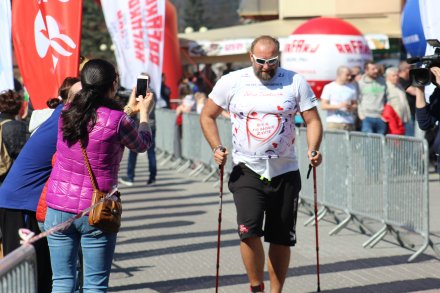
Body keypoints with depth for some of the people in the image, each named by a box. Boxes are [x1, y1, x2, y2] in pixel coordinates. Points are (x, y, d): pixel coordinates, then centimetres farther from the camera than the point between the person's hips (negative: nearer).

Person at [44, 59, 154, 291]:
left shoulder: (67, 113, 1)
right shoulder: (117, 120, -12)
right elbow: (142, 144, 7)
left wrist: (128, 110, 33)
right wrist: (144, 112, 26)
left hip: (58, 207, 4)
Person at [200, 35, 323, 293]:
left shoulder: (296, 83, -1)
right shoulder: (231, 82, 0)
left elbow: (313, 120, 2)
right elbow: (208, 116, 9)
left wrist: (314, 149, -17)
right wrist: (217, 148, -5)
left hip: (285, 172, 1)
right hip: (247, 170, -1)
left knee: (281, 239, 7)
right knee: (249, 231, -18)